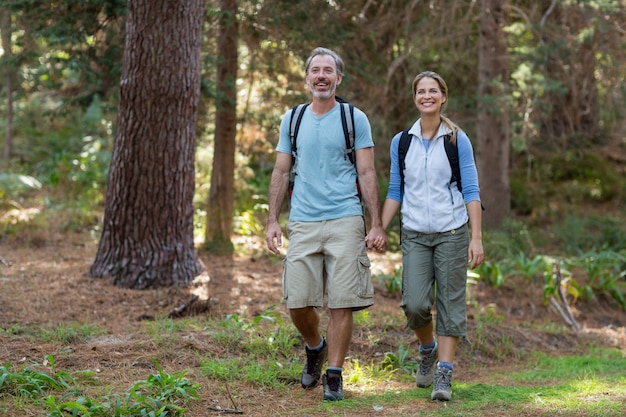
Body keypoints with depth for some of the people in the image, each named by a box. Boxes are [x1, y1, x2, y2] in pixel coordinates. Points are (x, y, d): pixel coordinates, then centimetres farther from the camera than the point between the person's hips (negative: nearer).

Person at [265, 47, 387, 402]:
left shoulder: (354, 119, 4)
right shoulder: (292, 120, 12)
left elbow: (367, 174, 1)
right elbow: (281, 173, 15)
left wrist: (377, 225, -5)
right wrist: (273, 221, 7)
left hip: (345, 222, -2)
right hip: (303, 223, 3)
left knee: (343, 303, -5)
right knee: (298, 302, 0)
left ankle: (334, 375, 5)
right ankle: (315, 347, 30)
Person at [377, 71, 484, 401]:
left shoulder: (457, 140, -1)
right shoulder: (401, 142, 7)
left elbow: (471, 191, -2)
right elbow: (395, 193, 13)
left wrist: (477, 238, -8)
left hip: (451, 233, -2)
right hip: (415, 235, 2)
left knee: (450, 304, -2)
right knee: (415, 303, -8)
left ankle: (444, 375, 3)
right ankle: (427, 349, 22)